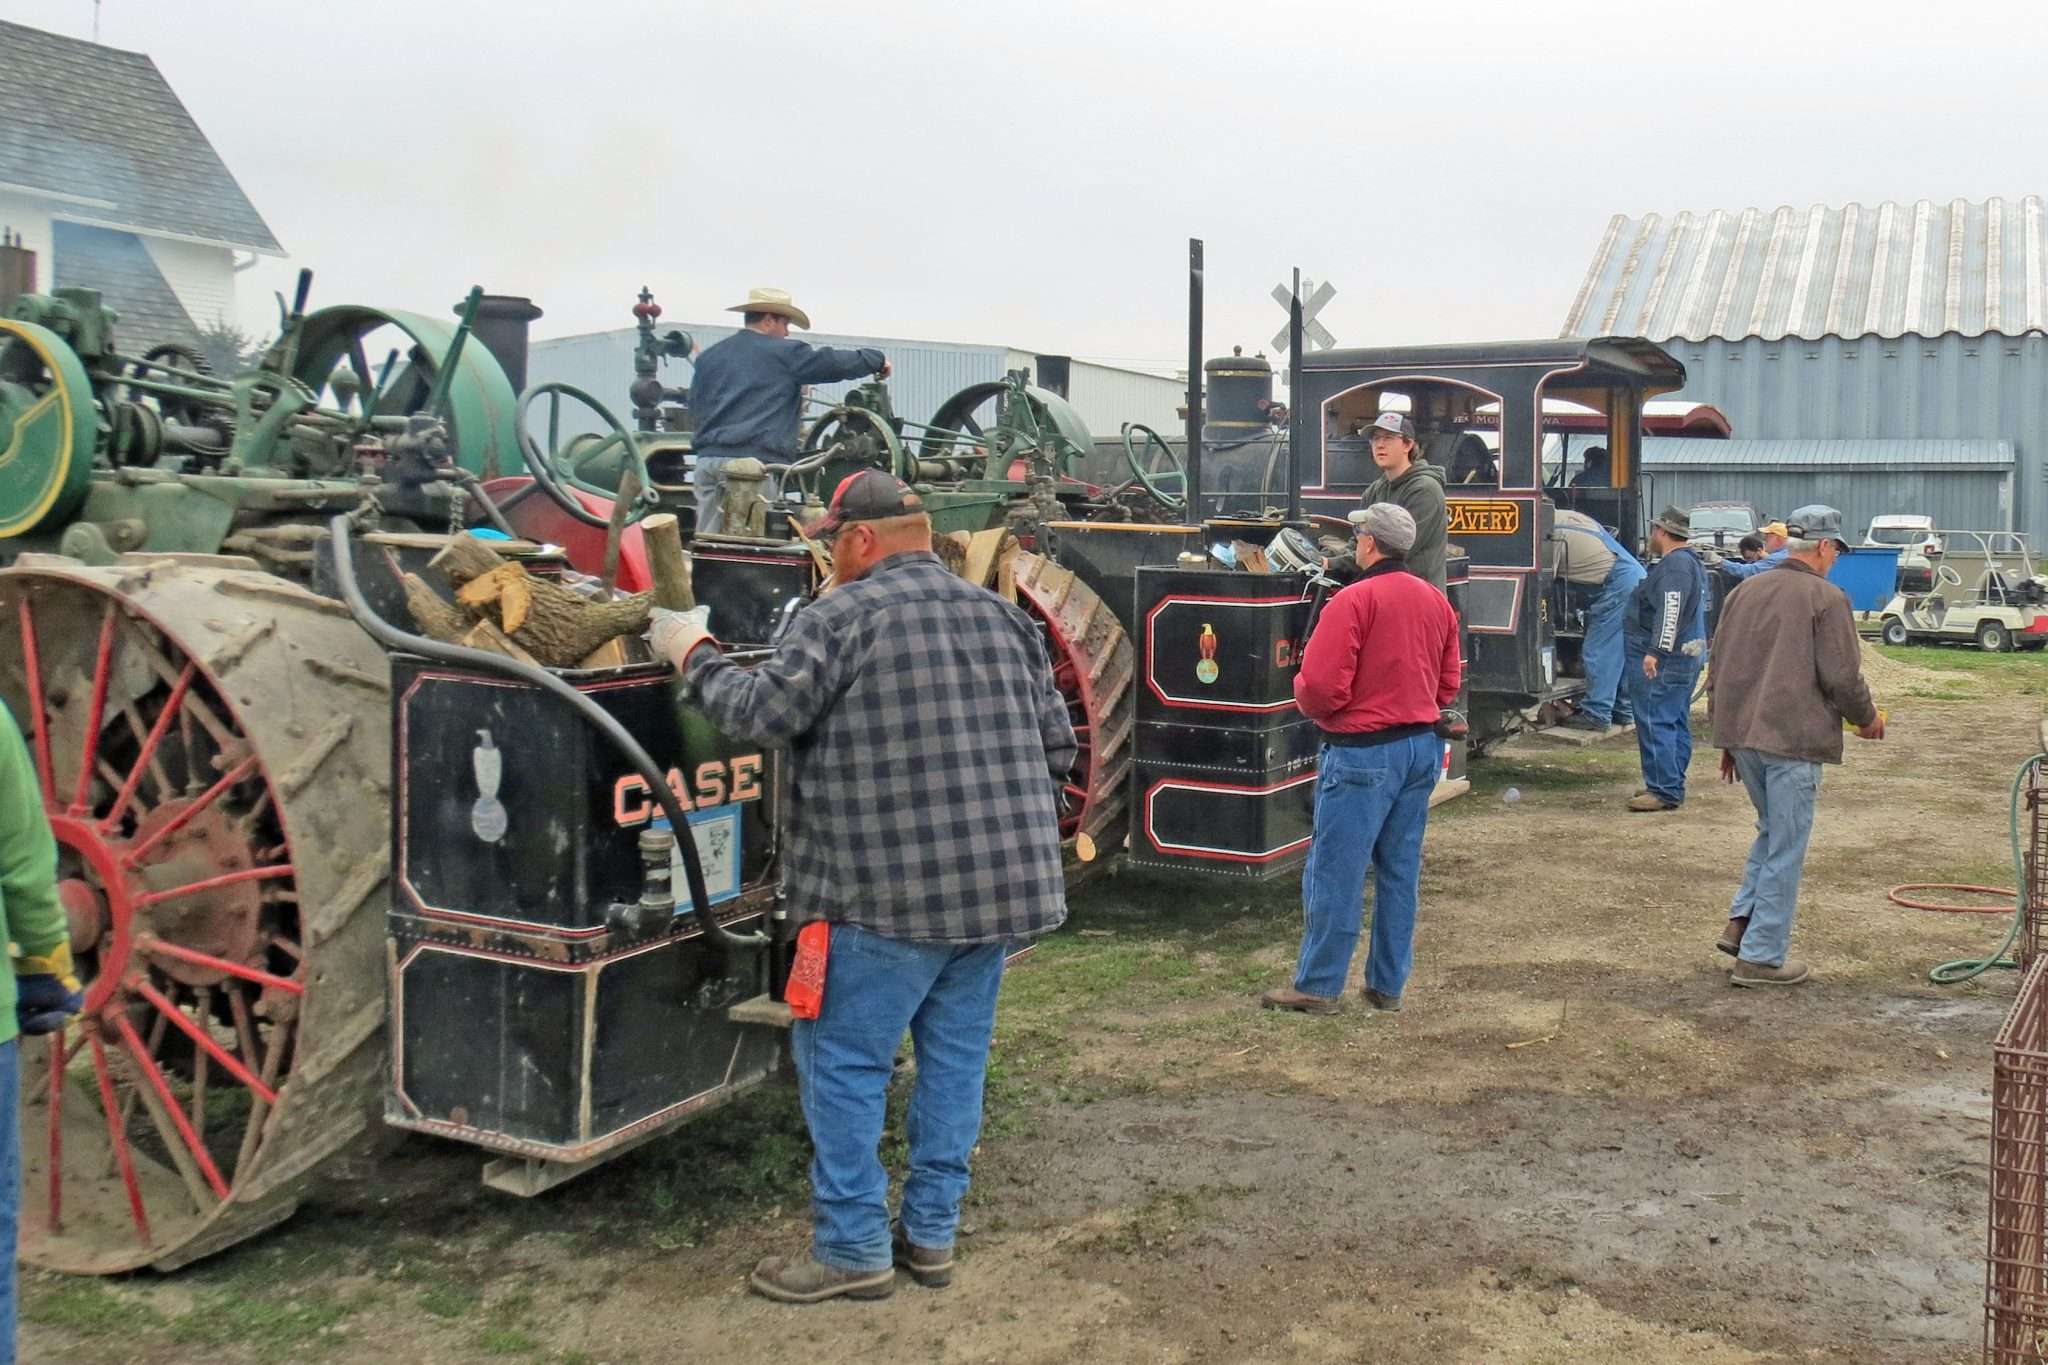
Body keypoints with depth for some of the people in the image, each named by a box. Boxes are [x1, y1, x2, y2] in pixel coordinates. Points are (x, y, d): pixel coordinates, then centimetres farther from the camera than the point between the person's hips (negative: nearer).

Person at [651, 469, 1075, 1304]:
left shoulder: (843, 614, -7)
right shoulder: (1004, 616, 13)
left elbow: (762, 713, -9)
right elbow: (1058, 747, 13)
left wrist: (694, 654, 7)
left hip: (892, 889, -7)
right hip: (1003, 882, 7)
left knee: (843, 1061, 5)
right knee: (954, 1056, 14)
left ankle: (853, 1250, 10)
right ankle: (931, 1233, 23)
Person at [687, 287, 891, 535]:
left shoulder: (708, 357, 18)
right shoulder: (784, 353, 1)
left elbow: (695, 409, 23)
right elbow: (838, 363, 1)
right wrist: (877, 359, 16)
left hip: (708, 458, 6)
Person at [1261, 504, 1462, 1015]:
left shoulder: (1354, 600, -14)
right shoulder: (1437, 602, 10)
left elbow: (1320, 687, -18)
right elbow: (1448, 685, 15)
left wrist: (1306, 701, 2)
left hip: (1363, 751, -8)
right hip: (1422, 747, 8)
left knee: (1336, 872, -1)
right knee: (1400, 871, 13)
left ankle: (1319, 986, 5)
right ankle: (1388, 984, 20)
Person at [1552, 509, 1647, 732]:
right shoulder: (1566, 516, 17)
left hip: (1616, 584, -10)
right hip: (1635, 577, 10)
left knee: (1598, 652, -7)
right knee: (1618, 650, 16)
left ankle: (1596, 714, -5)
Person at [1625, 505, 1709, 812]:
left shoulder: (1674, 564, -16)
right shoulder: (1691, 562, 20)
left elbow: (1670, 612, -26)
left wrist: (1655, 651, -28)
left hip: (1661, 660, -11)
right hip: (1686, 656, 11)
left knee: (1655, 723, -10)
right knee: (1676, 723, 14)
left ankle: (1663, 790, -12)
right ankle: (1673, 786, 20)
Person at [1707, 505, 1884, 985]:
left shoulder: (1744, 592, 12)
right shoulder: (1826, 599, -8)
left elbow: (1719, 668, 16)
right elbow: (1841, 676, -11)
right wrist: (1866, 717, 9)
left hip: (1741, 733, 7)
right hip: (1793, 739, -7)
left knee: (1772, 831, 24)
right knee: (1785, 849, 1)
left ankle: (1742, 921, 16)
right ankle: (1762, 956, 4)